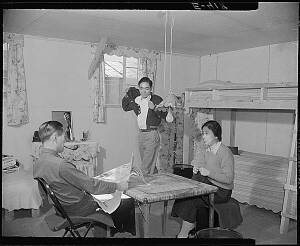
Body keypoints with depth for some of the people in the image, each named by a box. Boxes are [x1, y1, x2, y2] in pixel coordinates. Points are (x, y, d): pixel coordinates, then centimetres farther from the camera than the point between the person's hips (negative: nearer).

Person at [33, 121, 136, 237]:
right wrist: (118, 186, -13)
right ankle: (131, 232, 28)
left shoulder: (38, 163, -1)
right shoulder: (61, 165, -32)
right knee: (129, 203, 2)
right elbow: (93, 186, -26)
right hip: (78, 210, -9)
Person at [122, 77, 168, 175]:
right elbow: (125, 108, 24)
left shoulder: (156, 99, -8)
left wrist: (154, 108, -27)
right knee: (150, 165, 19)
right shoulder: (137, 100, 7)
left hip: (152, 135, -6)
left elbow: (165, 116, -14)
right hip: (141, 134, 6)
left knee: (146, 169, -9)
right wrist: (127, 96, 8)